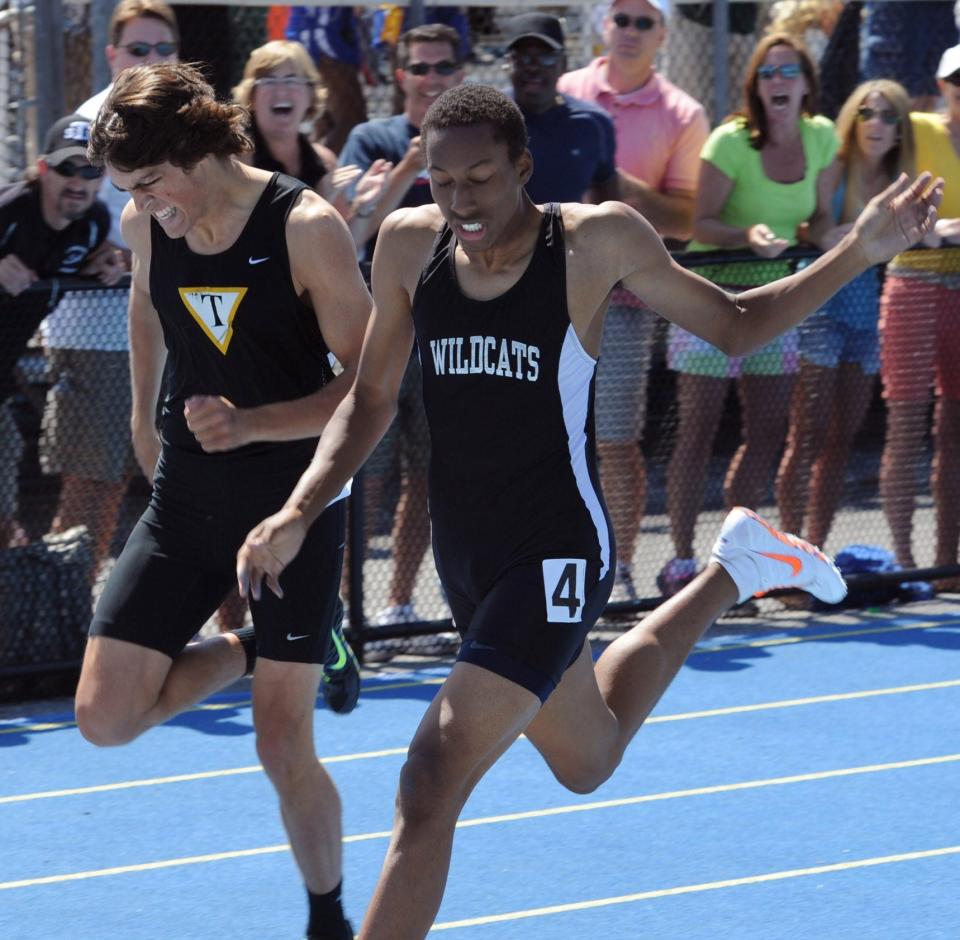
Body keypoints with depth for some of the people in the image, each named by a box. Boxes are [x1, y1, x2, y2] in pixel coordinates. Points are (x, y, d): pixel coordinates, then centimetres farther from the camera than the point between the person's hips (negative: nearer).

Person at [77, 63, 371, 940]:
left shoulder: (306, 226, -18)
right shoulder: (147, 225, -4)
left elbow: (370, 382, -17)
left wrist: (251, 424, -29)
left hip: (296, 503, -5)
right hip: (187, 503, 5)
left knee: (283, 745, -4)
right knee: (105, 716, -5)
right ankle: (241, 653, 23)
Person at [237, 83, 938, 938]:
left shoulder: (595, 241, -15)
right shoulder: (409, 244, -4)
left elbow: (735, 326, 0)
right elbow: (371, 400, 8)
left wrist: (861, 252, -12)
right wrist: (299, 513, -6)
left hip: (556, 556, -6)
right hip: (466, 556, 6)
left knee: (429, 794, -19)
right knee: (587, 761, 30)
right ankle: (729, 577, 51)